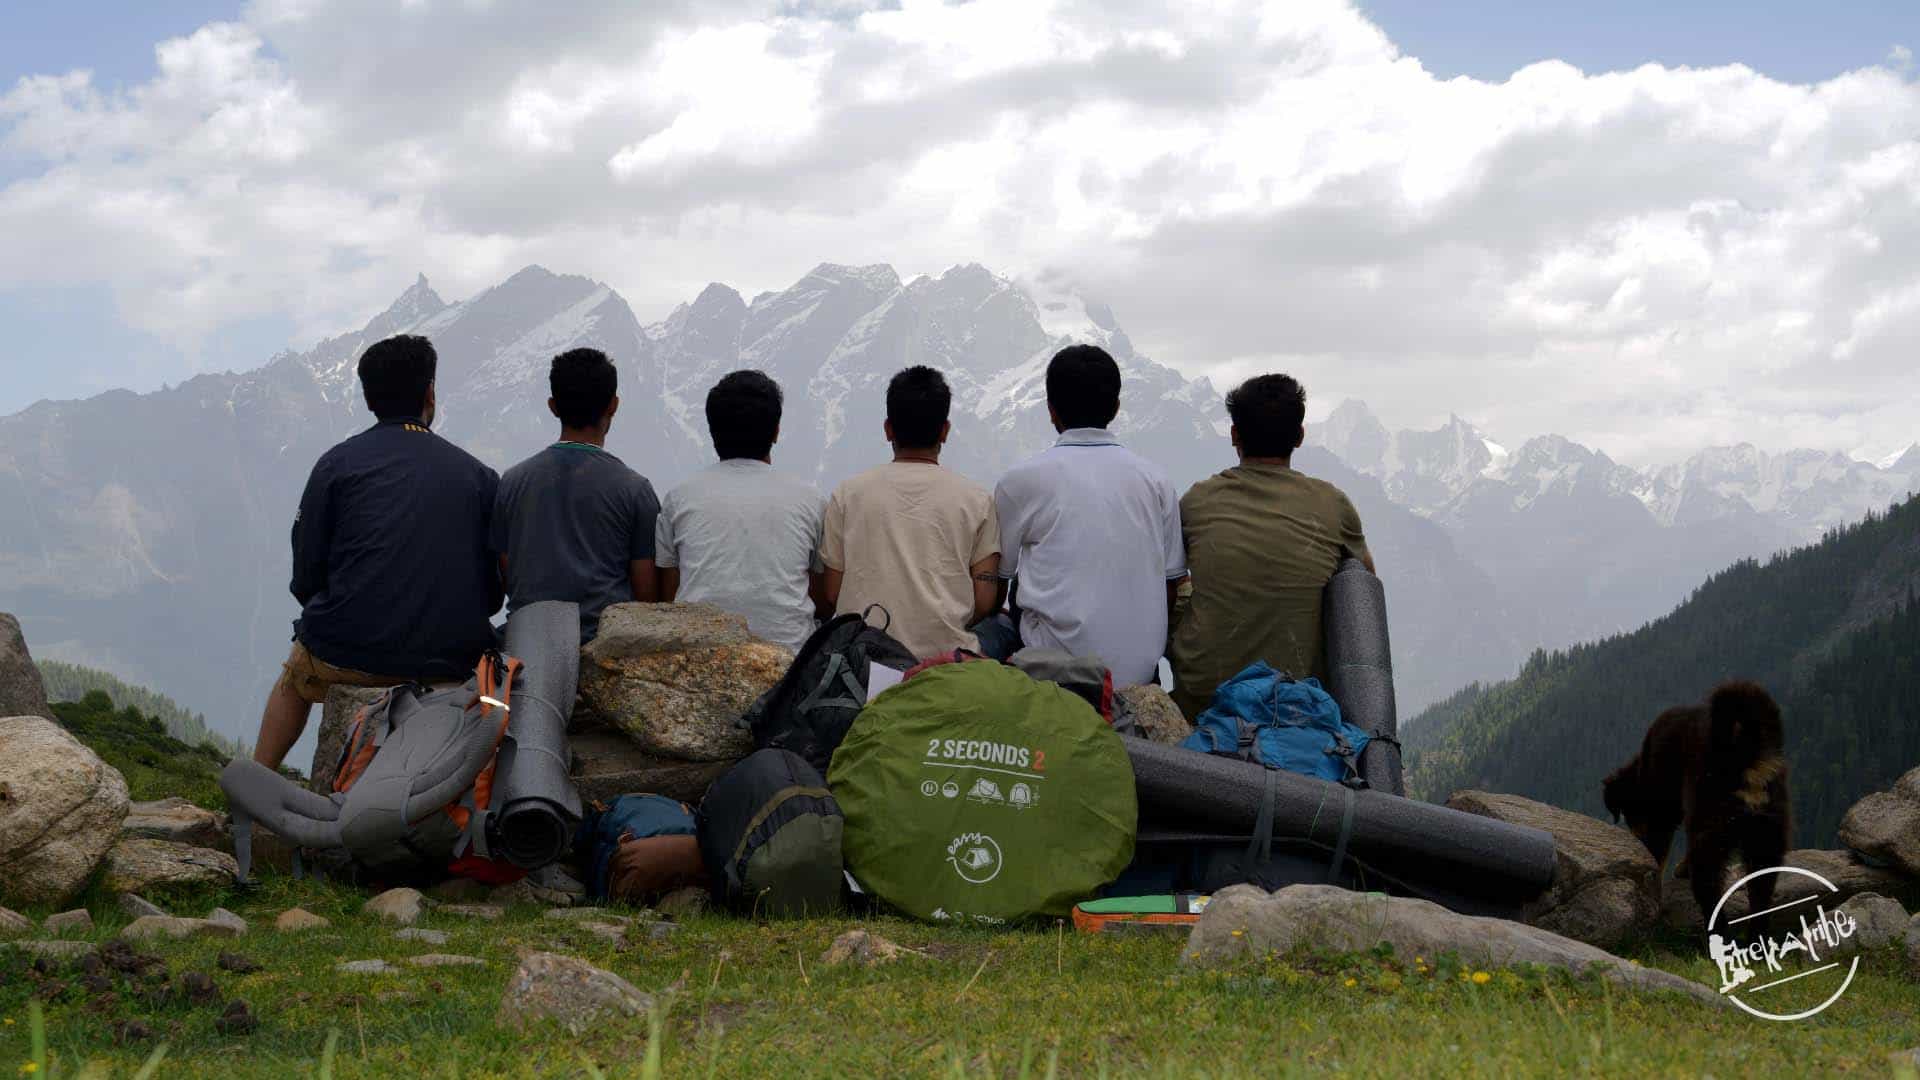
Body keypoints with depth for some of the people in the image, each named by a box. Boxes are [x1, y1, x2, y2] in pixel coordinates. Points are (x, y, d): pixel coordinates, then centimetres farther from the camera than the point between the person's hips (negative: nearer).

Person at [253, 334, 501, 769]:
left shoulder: (338, 463, 2)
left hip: (348, 653, -1)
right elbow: (493, 592, 6)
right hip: (451, 662, 1)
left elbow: (306, 580, 2)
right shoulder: (478, 476, 6)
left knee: (294, 682, 34)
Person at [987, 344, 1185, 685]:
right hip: (1141, 671, 4)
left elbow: (995, 578, 8)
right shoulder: (1155, 479, 6)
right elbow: (1172, 586, 10)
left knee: (991, 629, 20)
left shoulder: (1021, 480, -4)